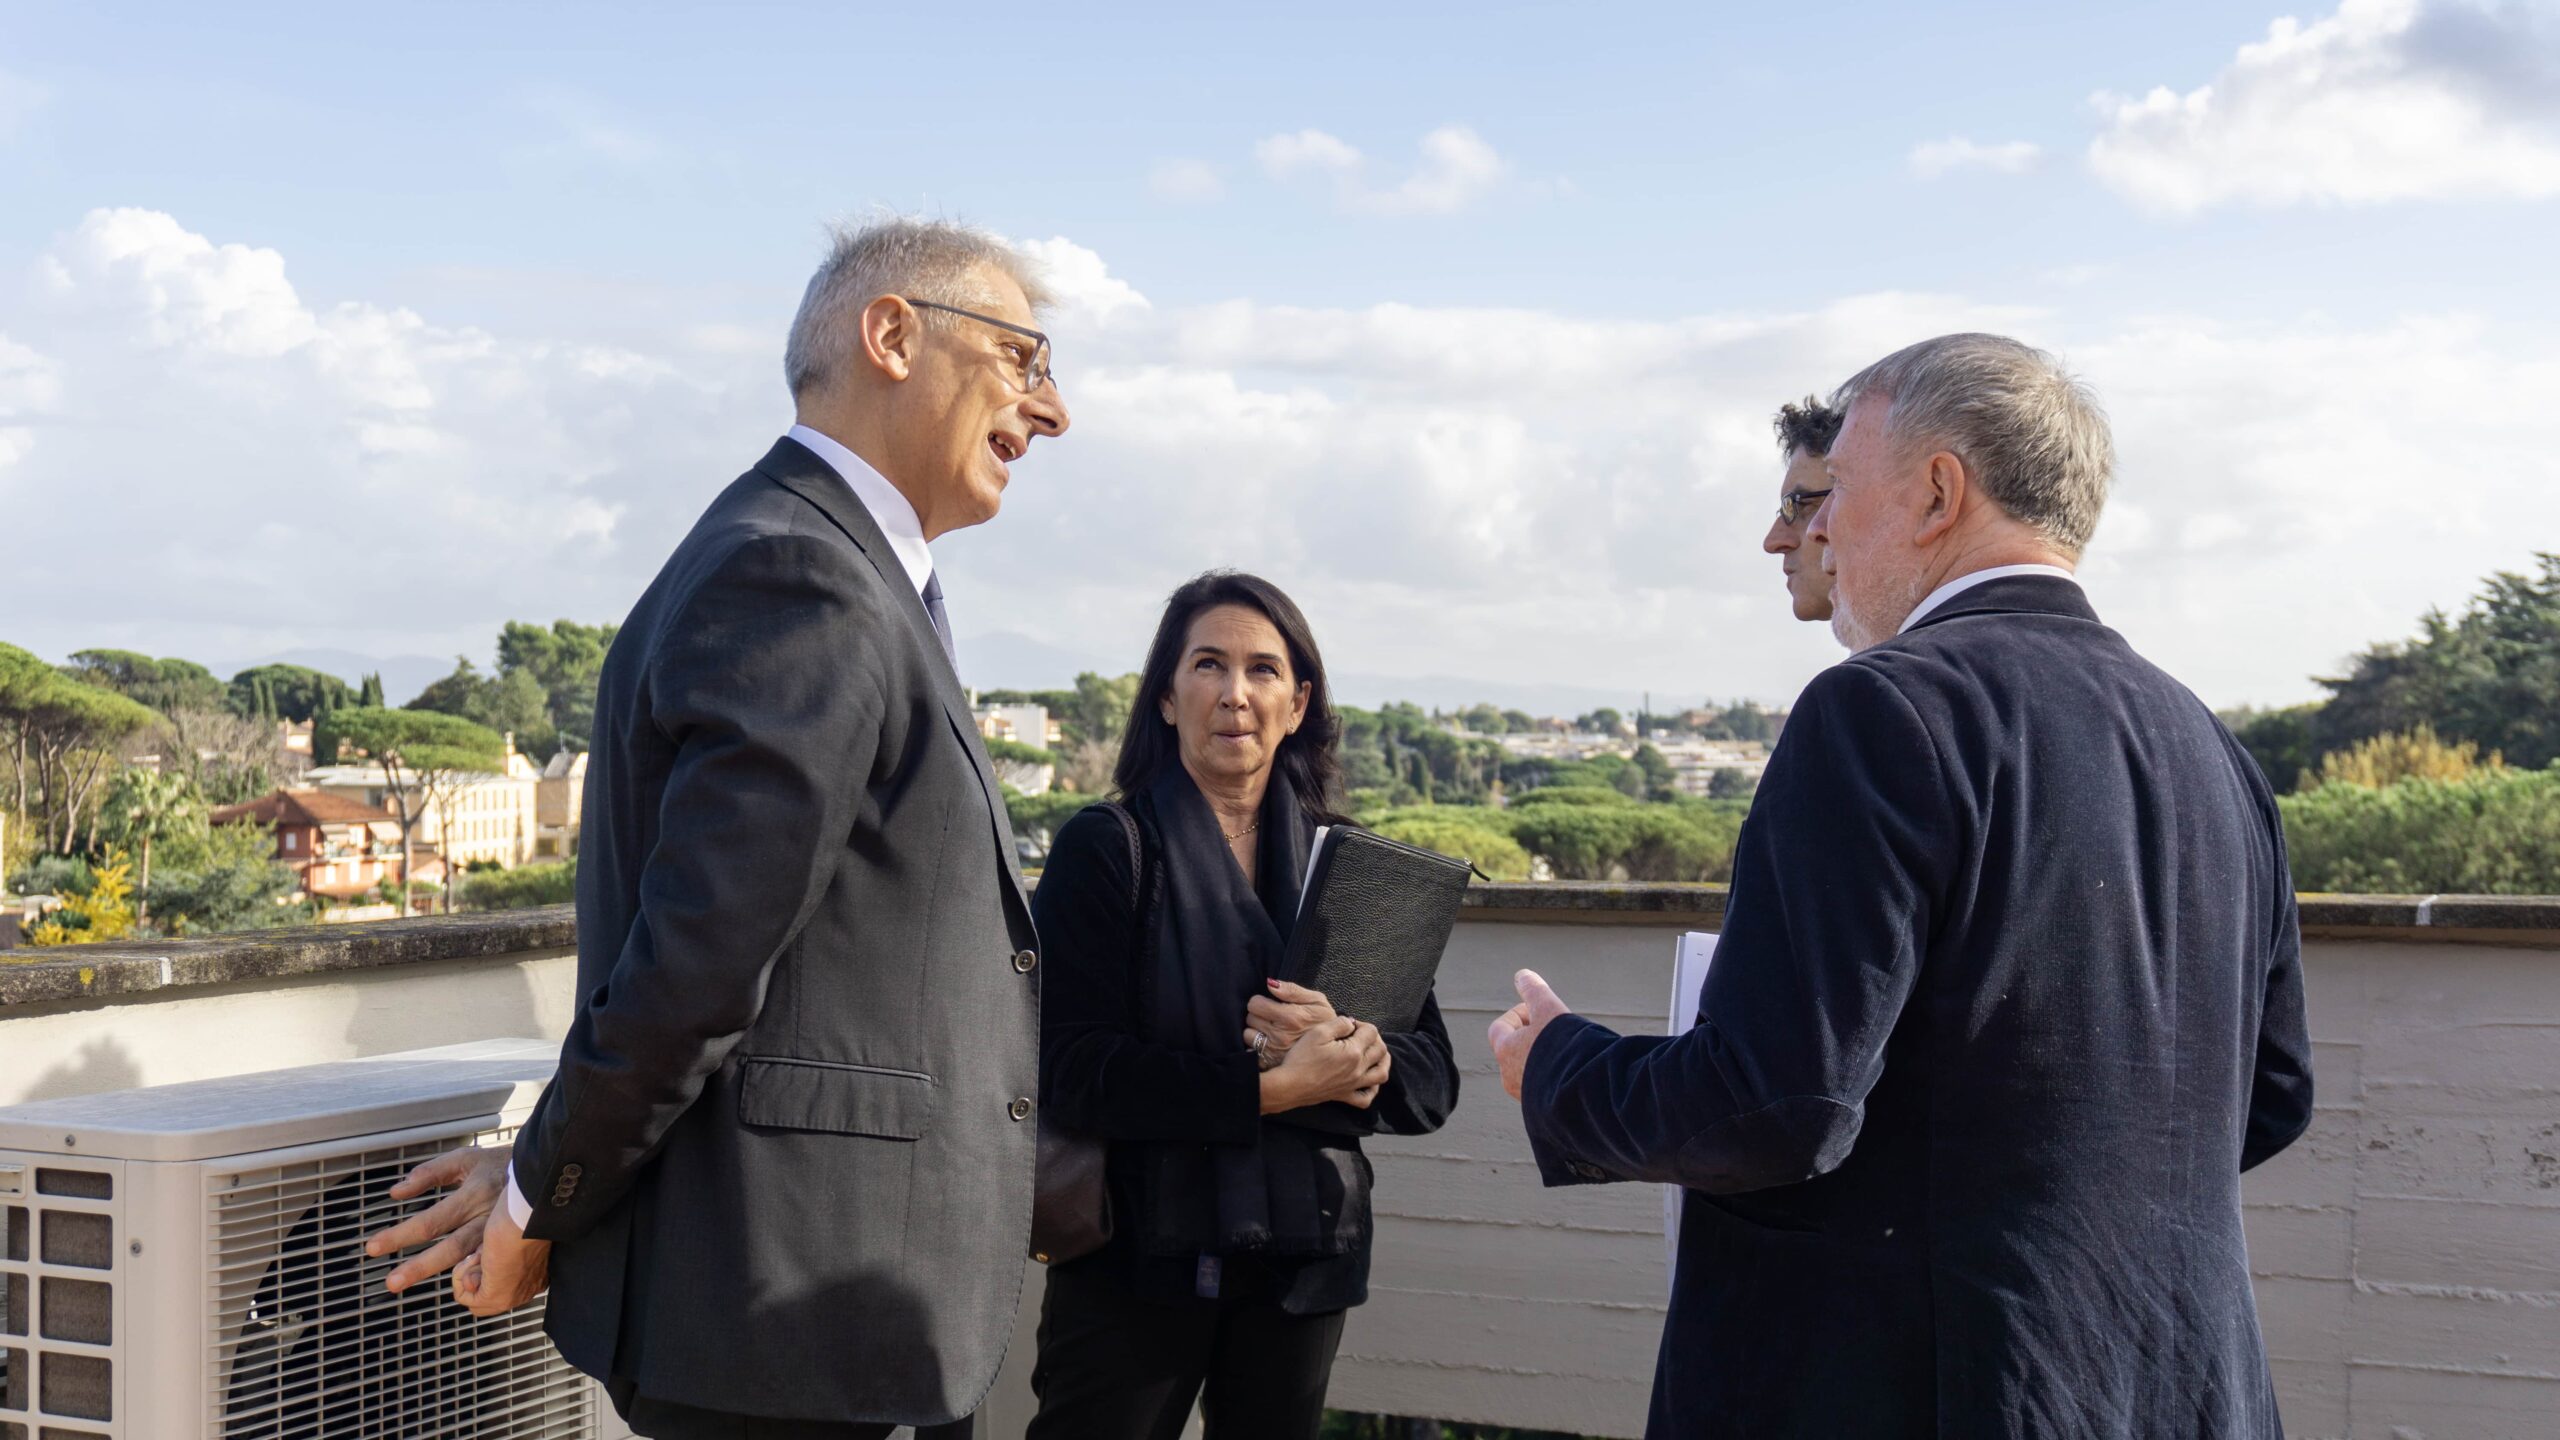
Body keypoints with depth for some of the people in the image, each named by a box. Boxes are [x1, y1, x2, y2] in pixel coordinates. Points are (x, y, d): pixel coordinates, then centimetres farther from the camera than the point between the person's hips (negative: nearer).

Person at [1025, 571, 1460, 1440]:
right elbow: (1069, 1069, -14)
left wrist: (1353, 1050, -18)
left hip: (1303, 1261, 4)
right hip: (1137, 1257, -3)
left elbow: (1433, 1082, 3)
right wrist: (1267, 1087, -20)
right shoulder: (1106, 848, -3)